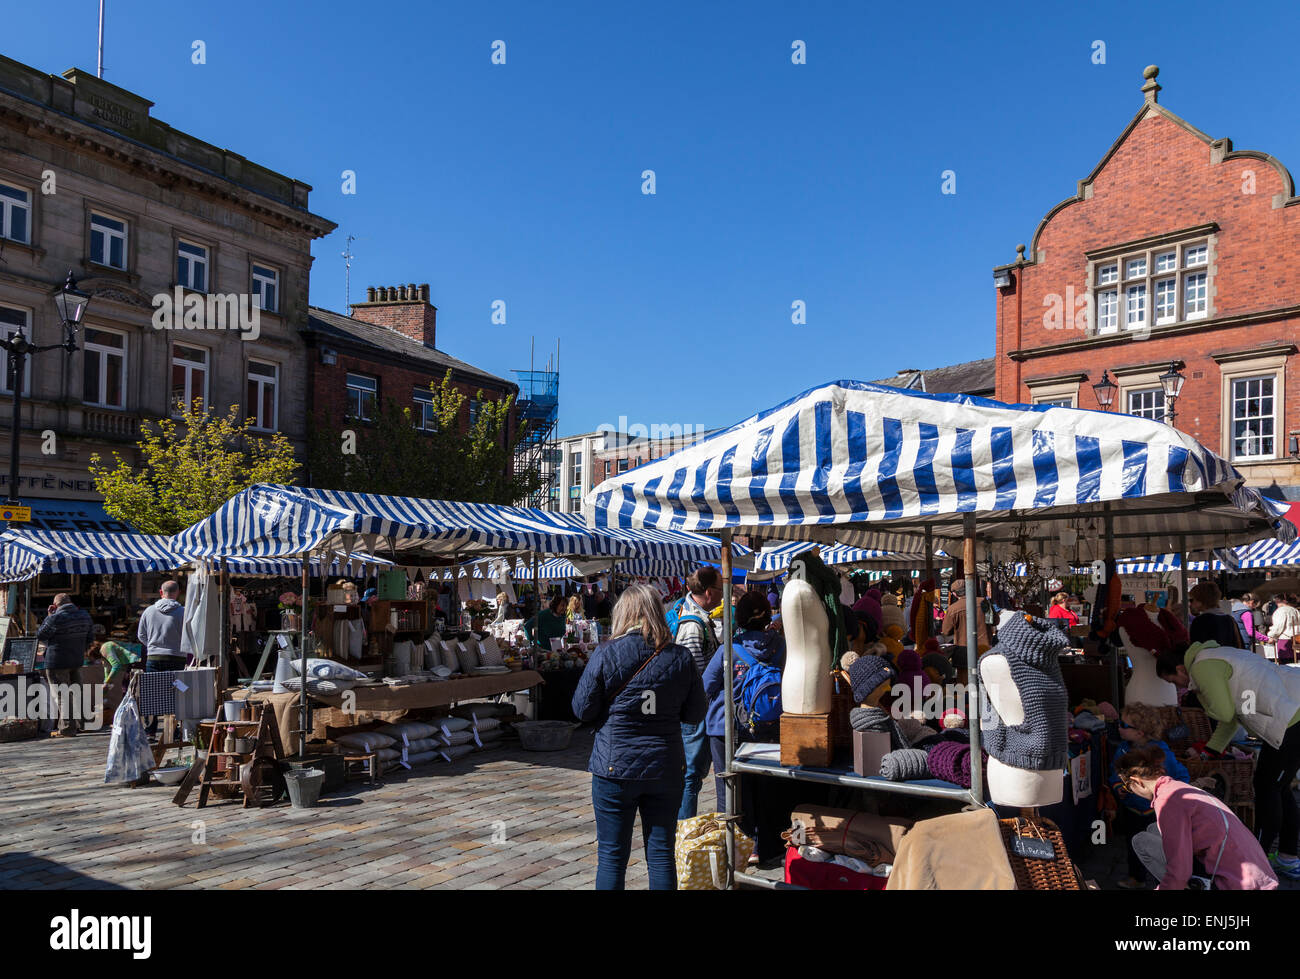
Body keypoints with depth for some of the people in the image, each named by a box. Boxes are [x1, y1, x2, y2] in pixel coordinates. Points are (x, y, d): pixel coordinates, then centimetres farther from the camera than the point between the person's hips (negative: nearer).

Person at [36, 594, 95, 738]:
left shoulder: (55, 618, -18)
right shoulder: (84, 615, 4)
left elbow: (40, 635, -4)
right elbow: (90, 636, 13)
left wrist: (49, 616, 0)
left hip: (57, 662, -7)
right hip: (77, 660, 7)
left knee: (61, 695, -1)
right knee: (74, 693, 17)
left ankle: (67, 728, -1)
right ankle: (76, 723, 23)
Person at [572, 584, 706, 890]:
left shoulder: (605, 654, -10)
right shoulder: (681, 657, -3)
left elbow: (583, 709, -4)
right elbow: (695, 714, 3)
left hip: (615, 766, -2)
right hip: (666, 769, 2)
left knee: (611, 856, 9)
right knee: (661, 853, 12)